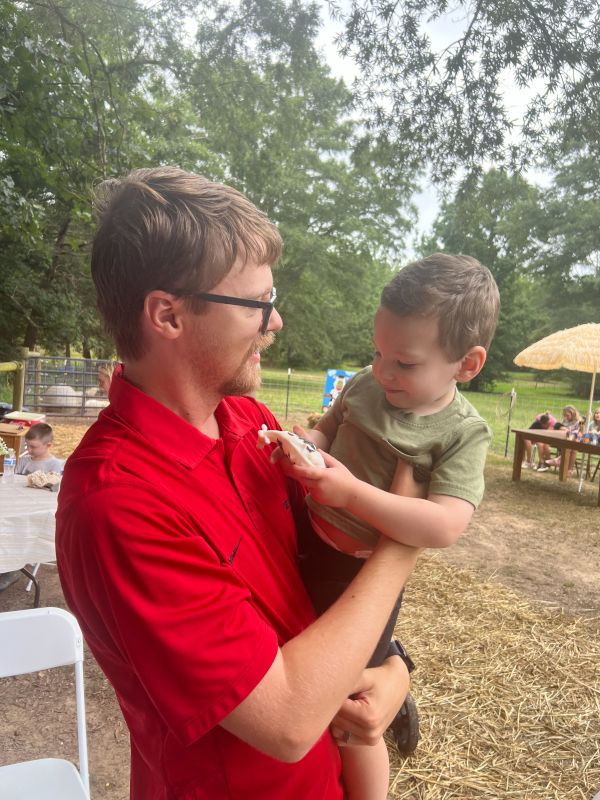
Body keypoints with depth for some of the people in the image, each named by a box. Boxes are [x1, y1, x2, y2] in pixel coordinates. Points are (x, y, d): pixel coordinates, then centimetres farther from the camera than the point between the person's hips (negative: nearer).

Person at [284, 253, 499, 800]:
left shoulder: (463, 433, -17)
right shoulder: (365, 385, -4)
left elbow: (444, 527, -27)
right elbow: (327, 428, 9)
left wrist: (353, 492, -33)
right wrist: (306, 444, -15)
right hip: (308, 547, 5)